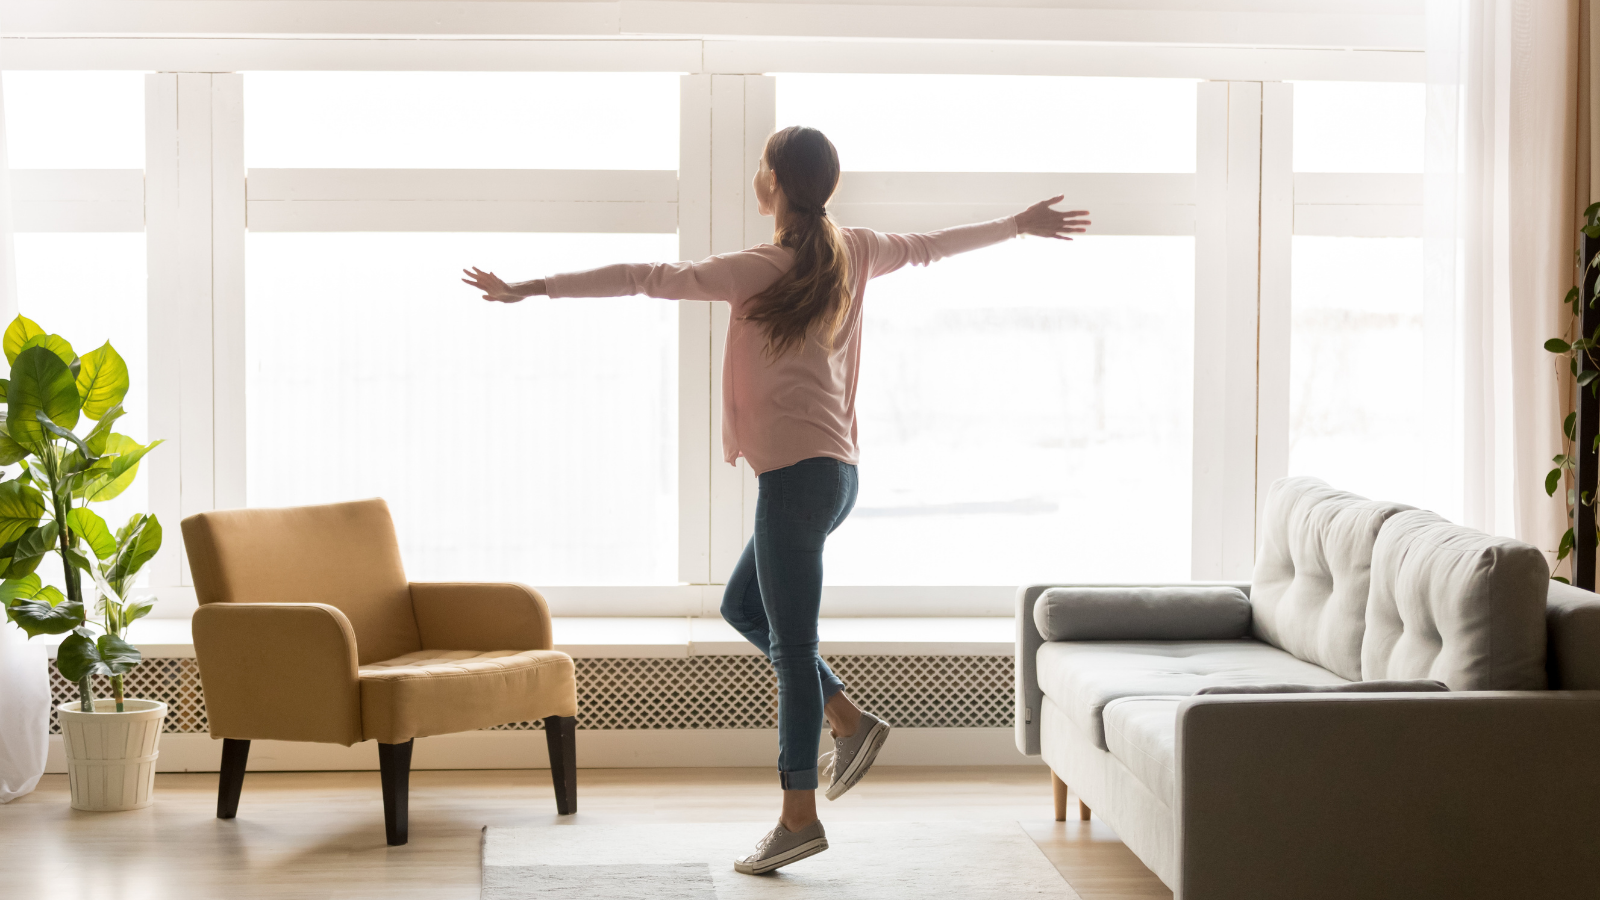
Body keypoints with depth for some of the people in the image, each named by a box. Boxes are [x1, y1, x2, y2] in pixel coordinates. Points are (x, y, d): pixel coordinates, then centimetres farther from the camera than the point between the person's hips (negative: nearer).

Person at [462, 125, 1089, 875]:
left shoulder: (764, 269, -12)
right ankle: (849, 721, 18)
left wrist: (534, 289, -12)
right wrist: (1019, 225, 41)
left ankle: (799, 816, 1)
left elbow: (648, 279, -14)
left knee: (792, 644, -3)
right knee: (743, 605, 23)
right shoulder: (853, 253, 8)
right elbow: (931, 247, 24)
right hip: (832, 468, 8)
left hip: (796, 472, -8)